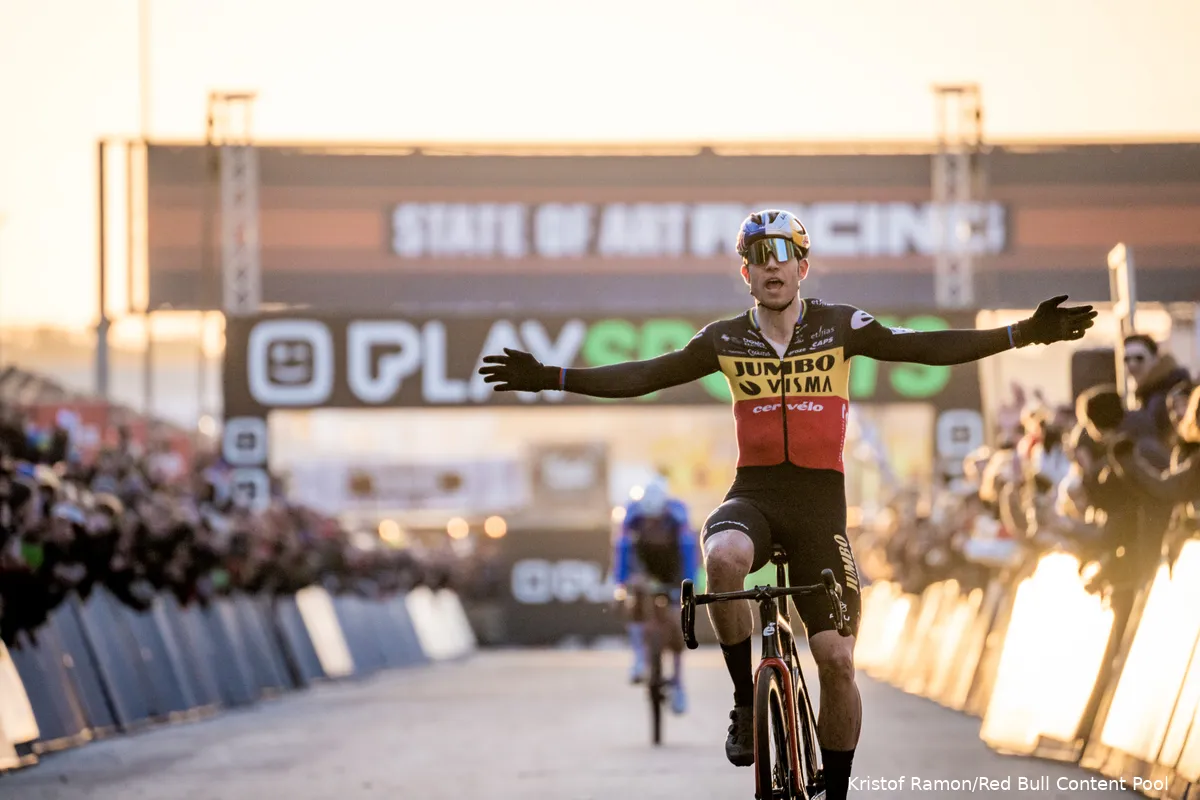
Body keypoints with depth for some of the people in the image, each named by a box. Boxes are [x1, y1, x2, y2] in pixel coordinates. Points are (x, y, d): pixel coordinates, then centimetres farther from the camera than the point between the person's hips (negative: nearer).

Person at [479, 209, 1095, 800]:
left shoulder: (839, 326, 1)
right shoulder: (726, 341, 4)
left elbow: (921, 347, -7)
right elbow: (645, 376, 4)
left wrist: (1021, 335, -18)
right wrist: (551, 378, -4)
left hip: (819, 503, 0)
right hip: (753, 495, 0)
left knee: (837, 660, -7)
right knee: (724, 558, -37)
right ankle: (746, 701, -18)